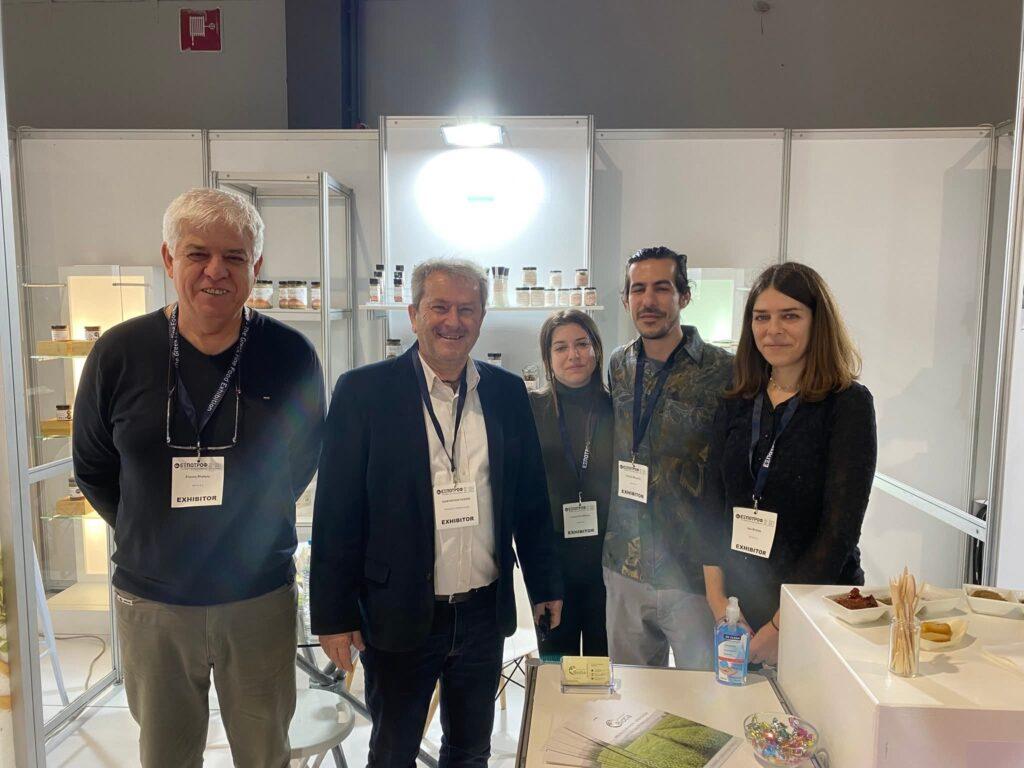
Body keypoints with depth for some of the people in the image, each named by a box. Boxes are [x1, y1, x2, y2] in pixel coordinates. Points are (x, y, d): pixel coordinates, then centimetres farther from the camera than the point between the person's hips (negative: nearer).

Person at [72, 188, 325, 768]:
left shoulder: (290, 355, -10)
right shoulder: (120, 353, -8)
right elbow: (93, 469, 5)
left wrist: (254, 521, 3)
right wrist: (151, 534, 4)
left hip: (261, 595, -1)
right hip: (151, 598, 1)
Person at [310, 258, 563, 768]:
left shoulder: (507, 392, 1)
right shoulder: (363, 391, -9)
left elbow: (530, 498, 7)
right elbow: (336, 512, -8)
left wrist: (545, 585, 8)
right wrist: (334, 615, -8)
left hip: (485, 612, 3)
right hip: (398, 615, -3)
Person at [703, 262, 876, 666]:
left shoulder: (848, 404, -9)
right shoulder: (735, 406, 5)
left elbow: (840, 528, -14)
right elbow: (714, 508, 3)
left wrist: (781, 626, -16)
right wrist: (717, 602, -7)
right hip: (736, 608, 4)